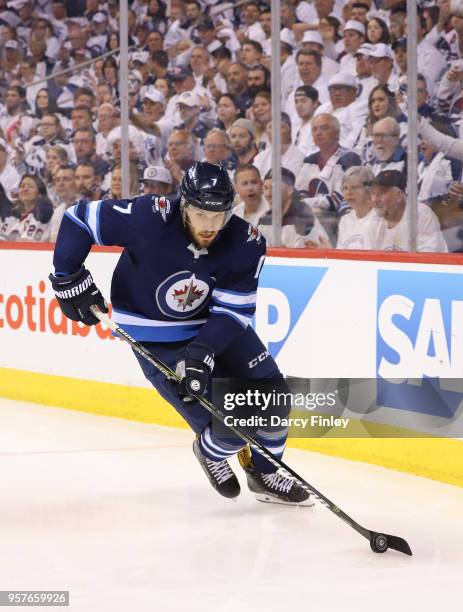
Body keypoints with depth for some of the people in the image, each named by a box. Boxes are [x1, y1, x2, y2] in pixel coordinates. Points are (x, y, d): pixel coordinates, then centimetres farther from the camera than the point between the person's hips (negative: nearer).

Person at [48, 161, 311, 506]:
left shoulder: (246, 243, -20)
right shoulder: (150, 219, -30)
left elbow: (234, 311, -17)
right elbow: (79, 219, -18)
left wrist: (203, 352, -31)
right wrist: (69, 278, -16)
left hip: (216, 324, 4)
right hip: (155, 338, -4)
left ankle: (265, 475, 25)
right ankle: (211, 452, 25)